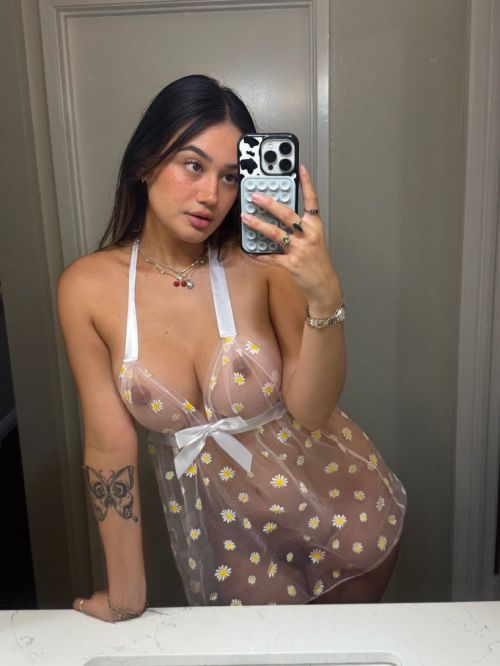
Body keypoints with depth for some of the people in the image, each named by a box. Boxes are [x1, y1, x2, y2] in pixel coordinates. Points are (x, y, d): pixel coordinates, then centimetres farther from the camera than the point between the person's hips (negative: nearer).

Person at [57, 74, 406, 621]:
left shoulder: (264, 262, -19)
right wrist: (126, 596, -4)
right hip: (220, 532, 1)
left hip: (338, 509, 0)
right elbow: (110, 443, -11)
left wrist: (324, 296, -37)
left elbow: (309, 409, -21)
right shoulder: (87, 287, -15)